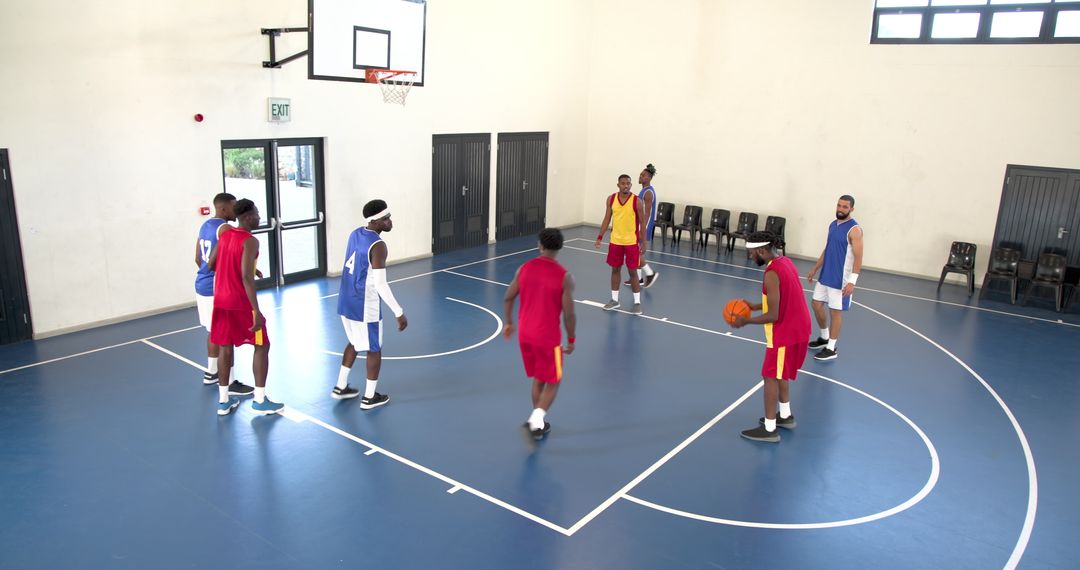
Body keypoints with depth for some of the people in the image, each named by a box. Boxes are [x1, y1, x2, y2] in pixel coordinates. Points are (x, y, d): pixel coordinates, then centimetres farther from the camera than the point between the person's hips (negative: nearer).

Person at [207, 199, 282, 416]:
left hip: (221, 300, 8)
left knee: (225, 347, 14)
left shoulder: (224, 235, 7)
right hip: (241, 303, -8)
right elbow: (246, 277, -24)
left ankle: (223, 400, 20)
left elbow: (210, 265, 15)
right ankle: (260, 400, 6)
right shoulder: (250, 241, -17)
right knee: (262, 345, 4)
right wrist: (256, 311, -24)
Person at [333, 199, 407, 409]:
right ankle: (369, 397, 19)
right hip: (365, 306, -8)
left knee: (354, 343, 26)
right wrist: (399, 312, -19)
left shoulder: (355, 234, 5)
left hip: (346, 301, 8)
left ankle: (340, 387, 34)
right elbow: (380, 285, -24)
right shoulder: (378, 245, -22)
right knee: (374, 349, 9)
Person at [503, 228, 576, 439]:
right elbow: (569, 314, -13)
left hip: (525, 334, 5)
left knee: (538, 378, 22)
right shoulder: (564, 276, -13)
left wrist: (509, 323, 20)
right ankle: (536, 421, -5)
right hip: (548, 337, -5)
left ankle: (537, 421, 29)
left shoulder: (525, 268, -2)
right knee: (553, 382, 11)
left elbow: (508, 299, 4)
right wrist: (571, 340, 1)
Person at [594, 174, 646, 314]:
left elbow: (642, 223, -6)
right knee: (615, 270, 11)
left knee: (632, 271, 2)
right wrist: (600, 237, 2)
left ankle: (637, 302, 11)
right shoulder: (611, 199, -1)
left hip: (632, 242, -3)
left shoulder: (636, 201, -11)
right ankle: (614, 300, 23)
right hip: (615, 241, 3)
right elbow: (607, 219, 8)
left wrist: (643, 243, -8)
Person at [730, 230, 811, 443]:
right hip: (798, 329, 10)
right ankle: (785, 416, 37)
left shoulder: (772, 273, -23)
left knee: (771, 377, 2)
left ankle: (769, 429, 9)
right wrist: (756, 306, 13)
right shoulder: (786, 262, 6)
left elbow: (773, 315, -23)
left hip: (784, 333, -9)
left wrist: (746, 321, -11)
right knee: (780, 374, 24)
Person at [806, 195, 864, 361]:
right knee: (817, 305, 14)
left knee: (835, 311, 1)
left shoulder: (854, 229, -16)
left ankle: (831, 349, 12)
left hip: (840, 279, -8)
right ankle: (824, 338, 34)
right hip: (825, 276, 8)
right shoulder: (833, 225, 9)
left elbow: (858, 257, -19)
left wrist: (852, 281, -24)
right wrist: (814, 269, 21)